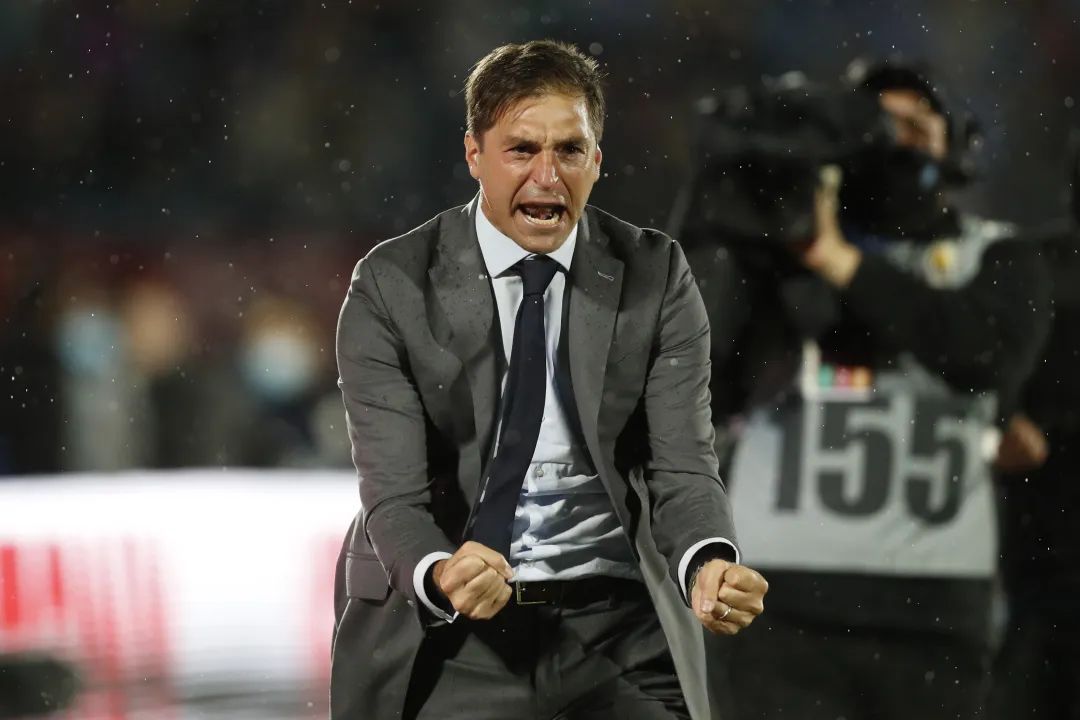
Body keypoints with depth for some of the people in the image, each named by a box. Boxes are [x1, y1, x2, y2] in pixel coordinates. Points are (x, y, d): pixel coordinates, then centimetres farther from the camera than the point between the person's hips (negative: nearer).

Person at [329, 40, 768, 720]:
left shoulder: (657, 276, 1)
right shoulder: (393, 286, -5)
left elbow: (683, 469, -4)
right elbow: (396, 498, -11)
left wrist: (710, 563, -26)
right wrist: (442, 578, -33)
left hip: (618, 630, 1)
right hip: (441, 633, -1)